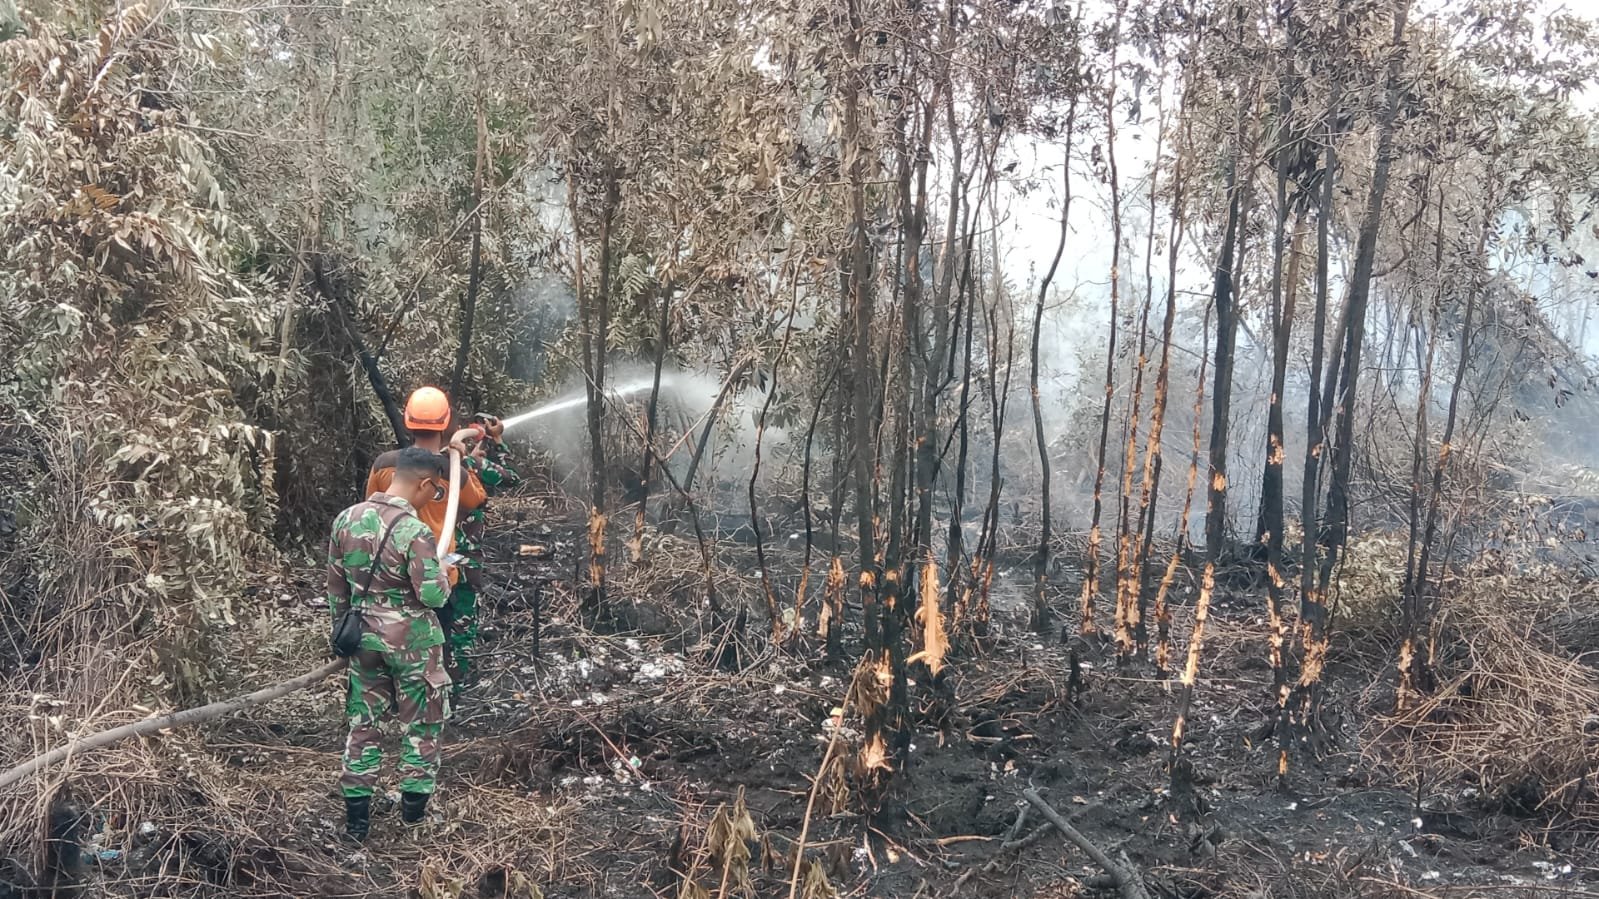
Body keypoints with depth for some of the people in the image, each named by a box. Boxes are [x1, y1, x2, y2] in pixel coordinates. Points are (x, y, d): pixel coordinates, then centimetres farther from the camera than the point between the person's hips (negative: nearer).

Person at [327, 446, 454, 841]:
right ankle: (414, 805, 21)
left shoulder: (346, 519, -1)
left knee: (363, 722, 15)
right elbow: (433, 596, -23)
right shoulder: (415, 532, -22)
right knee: (422, 723, 13)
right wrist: (443, 574, -2)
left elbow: (336, 587, 8)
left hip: (365, 636, 6)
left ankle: (357, 817, 19)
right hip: (412, 641, -6)